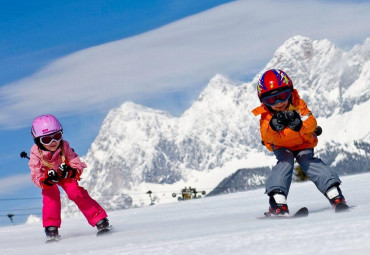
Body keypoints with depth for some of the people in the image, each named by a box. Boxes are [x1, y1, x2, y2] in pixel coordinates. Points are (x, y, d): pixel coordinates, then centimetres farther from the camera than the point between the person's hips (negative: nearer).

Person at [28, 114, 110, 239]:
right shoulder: (35, 153, -32)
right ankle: (51, 227, -15)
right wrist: (46, 180, -56)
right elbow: (36, 176, -34)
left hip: (66, 176, 0)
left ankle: (100, 221, -14)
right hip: (47, 177, 0)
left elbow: (77, 165, -28)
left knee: (76, 193, -19)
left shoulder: (64, 146, -31)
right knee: (51, 194, -26)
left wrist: (71, 172, -52)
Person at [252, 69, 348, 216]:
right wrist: (273, 127, -58)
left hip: (303, 144, -1)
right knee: (285, 162, -28)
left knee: (307, 162, -26)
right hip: (281, 147, 1)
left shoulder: (298, 105, -21)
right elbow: (266, 136, -35)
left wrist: (299, 124, -57)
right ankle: (278, 201, -40)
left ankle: (335, 194, -31)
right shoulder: (266, 115, -19)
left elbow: (312, 123, -34)